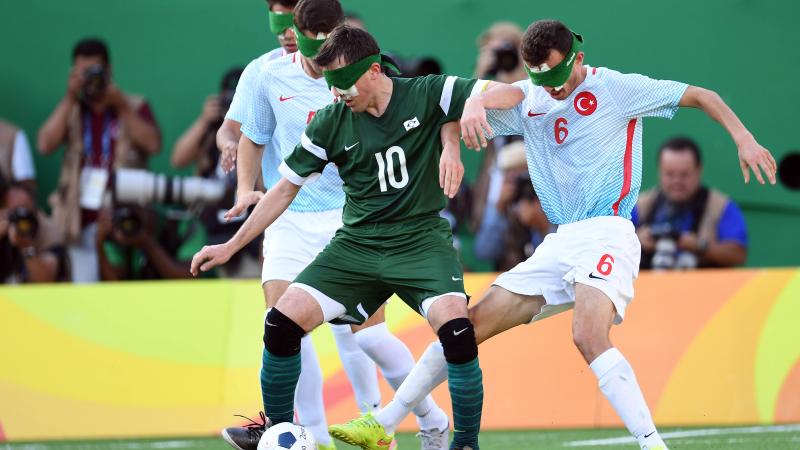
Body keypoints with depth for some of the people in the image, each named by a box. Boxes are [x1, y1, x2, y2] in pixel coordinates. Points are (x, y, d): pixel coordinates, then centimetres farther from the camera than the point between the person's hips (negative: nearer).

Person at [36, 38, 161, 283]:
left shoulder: (134, 107, 9)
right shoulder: (70, 111, 15)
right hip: (82, 221, 2)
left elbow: (153, 144, -7)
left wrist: (121, 106, -8)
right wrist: (69, 99, -5)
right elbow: (45, 145, -2)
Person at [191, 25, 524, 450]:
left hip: (420, 238, -3)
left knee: (455, 327, -28)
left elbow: (509, 93, -11)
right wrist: (231, 246, 10)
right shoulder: (329, 123, -1)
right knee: (281, 323, -12)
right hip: (356, 243, 3)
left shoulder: (424, 95, -8)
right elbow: (285, 189, 10)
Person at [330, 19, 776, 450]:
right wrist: (472, 105, -26)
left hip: (608, 233, -6)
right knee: (472, 324, 3)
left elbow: (700, 96, 2)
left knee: (589, 335, -32)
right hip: (560, 243, 6)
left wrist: (744, 138, -9)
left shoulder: (615, 87, -2)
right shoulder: (527, 99, 11)